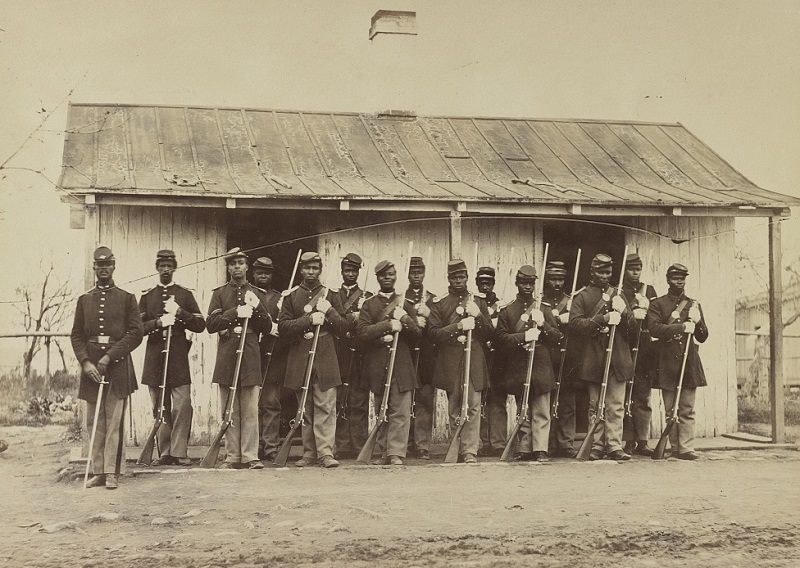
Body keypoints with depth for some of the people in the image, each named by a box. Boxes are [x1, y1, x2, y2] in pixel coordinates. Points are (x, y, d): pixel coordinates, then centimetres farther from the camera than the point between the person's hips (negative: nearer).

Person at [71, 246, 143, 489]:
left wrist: (109, 356, -13)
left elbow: (136, 333, -3)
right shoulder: (84, 300, 13)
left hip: (118, 367, -3)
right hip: (91, 367, 3)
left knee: (115, 422, -5)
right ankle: (98, 471, 11)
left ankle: (112, 472, -2)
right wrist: (86, 362, -8)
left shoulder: (127, 299, 5)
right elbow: (76, 335, 9)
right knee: (95, 423, 5)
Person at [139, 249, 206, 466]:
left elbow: (200, 325, 4)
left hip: (179, 356, -1)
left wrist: (180, 313, -11)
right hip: (155, 357, 1)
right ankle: (164, 453, 10)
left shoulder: (185, 294, 9)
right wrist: (158, 322, -13)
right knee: (159, 408, 4)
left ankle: (179, 452, -6)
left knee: (182, 405, -10)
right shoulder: (147, 295, 12)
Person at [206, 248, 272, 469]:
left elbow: (267, 327, 11)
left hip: (250, 356, 0)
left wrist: (257, 307, -7)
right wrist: (234, 313, -13)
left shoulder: (256, 293, 14)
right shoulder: (220, 293, 11)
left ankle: (250, 456, -2)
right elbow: (211, 325, 0)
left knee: (250, 410, -5)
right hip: (226, 356, 0)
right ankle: (232, 457, 7)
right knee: (229, 410, 2)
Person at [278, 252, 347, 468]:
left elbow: (343, 328, 8)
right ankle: (309, 453, 11)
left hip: (325, 361, -1)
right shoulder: (291, 296, 10)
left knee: (326, 407, -8)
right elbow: (282, 327, 0)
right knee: (305, 410, 5)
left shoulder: (330, 295, 10)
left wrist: (329, 312, -11)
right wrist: (308, 320, -13)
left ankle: (326, 452, -9)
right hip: (299, 361, 1)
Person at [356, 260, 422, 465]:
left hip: (401, 365, 0)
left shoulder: (405, 304, 13)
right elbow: (361, 332, -5)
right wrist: (388, 325, -14)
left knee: (400, 413, -7)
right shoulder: (369, 304, 9)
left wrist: (405, 320, -11)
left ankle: (396, 454, -6)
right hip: (377, 367, 0)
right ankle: (384, 453, 14)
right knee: (381, 413, 6)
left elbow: (417, 335, 8)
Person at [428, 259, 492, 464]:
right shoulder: (438, 303, 7)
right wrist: (459, 327, -15)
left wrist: (478, 316, -7)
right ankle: (457, 450, 16)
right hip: (450, 364, -1)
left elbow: (488, 334, 11)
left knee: (473, 407, -7)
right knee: (454, 410, 5)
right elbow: (434, 333, -3)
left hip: (474, 361, 1)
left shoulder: (479, 302, 13)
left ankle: (470, 452, -7)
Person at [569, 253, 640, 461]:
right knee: (595, 405, 2)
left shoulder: (618, 295, 16)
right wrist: (603, 318, -18)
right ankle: (597, 446, 6)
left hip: (617, 359, 2)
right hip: (594, 361, -2)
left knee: (616, 406, -3)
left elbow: (634, 329, 14)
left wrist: (623, 312, -7)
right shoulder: (582, 296, 7)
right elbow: (575, 324, -8)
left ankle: (614, 446, -3)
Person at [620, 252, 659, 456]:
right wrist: (632, 315, -16)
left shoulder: (649, 291, 16)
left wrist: (645, 307, -8)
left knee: (644, 398, 4)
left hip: (644, 350, 3)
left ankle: (642, 441, 7)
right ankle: (629, 441, 3)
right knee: (626, 397, -2)